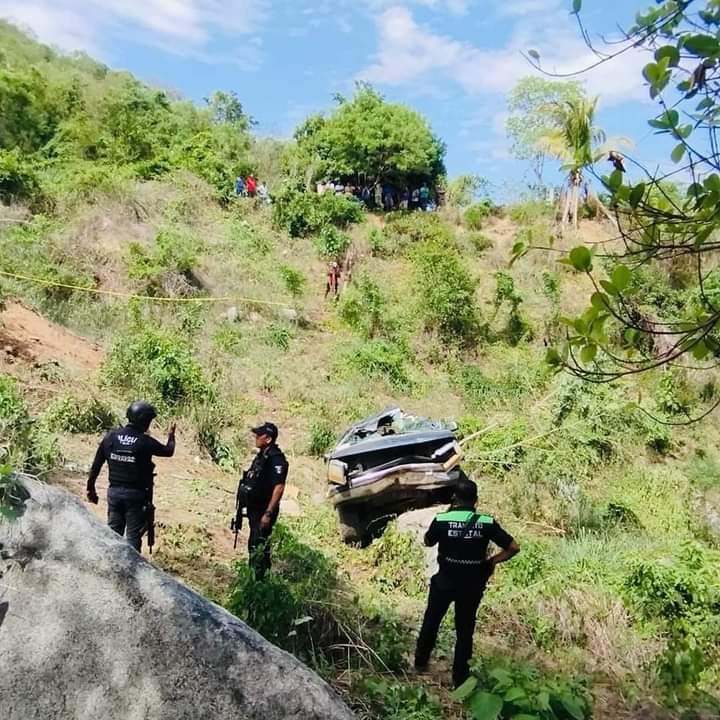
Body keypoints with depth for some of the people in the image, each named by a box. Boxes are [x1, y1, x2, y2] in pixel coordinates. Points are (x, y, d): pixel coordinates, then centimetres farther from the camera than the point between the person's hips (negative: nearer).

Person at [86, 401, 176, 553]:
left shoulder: (111, 436, -3)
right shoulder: (146, 442, -13)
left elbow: (96, 465, 2)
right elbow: (168, 451, 5)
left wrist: (91, 489, 13)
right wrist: (171, 435, 26)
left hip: (114, 492, 4)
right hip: (136, 495, -4)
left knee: (113, 532, 15)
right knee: (133, 535, 4)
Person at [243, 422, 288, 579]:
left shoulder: (276, 458, -19)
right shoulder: (261, 455, 10)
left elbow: (279, 487, -25)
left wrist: (268, 513, -26)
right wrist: (247, 504, 17)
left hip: (264, 510, -9)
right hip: (254, 508, 9)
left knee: (259, 547, -4)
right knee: (253, 544, 19)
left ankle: (259, 579, 5)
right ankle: (252, 575, 32)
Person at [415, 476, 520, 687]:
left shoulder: (441, 520, -16)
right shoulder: (487, 523, -14)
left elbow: (428, 542, 3)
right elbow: (513, 547, -12)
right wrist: (491, 561, -1)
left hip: (444, 582, 0)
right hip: (472, 586, 0)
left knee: (431, 621, 23)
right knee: (465, 629, 17)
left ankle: (421, 661, 40)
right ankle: (459, 676, 27)